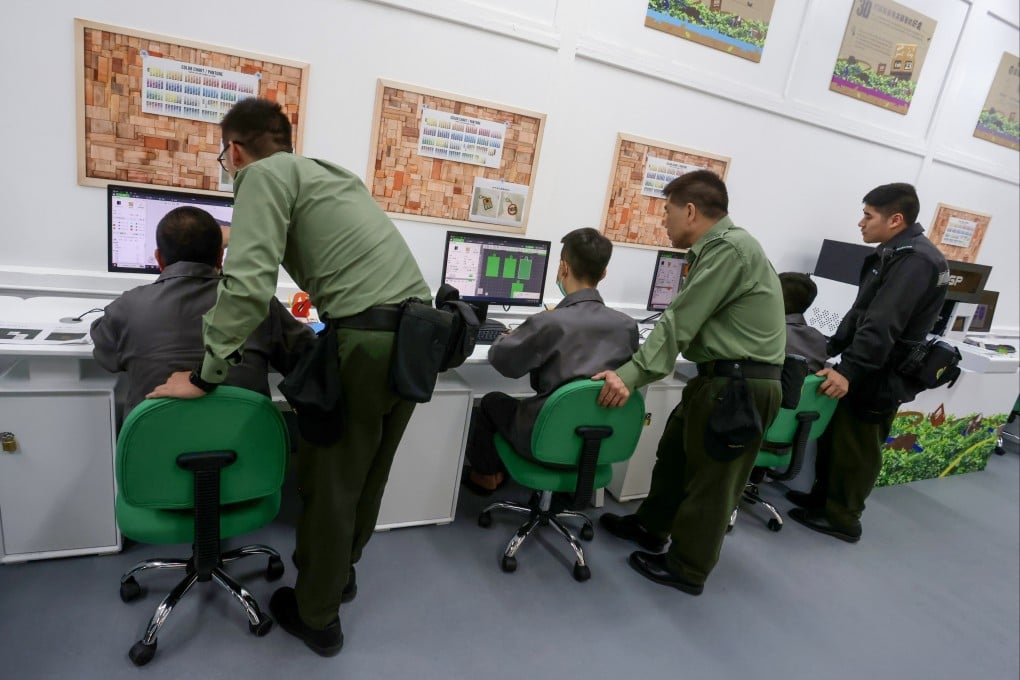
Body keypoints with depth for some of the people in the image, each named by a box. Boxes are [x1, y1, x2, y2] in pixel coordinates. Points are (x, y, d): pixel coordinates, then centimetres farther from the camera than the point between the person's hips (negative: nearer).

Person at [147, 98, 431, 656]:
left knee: (328, 480, 10)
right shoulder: (334, 174, 23)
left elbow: (249, 284, -13)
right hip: (420, 333, 8)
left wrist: (205, 375, -6)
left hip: (367, 340, -8)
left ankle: (317, 616, 29)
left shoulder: (265, 174, 0)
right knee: (367, 469, 22)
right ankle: (341, 572, 44)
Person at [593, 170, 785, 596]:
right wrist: (634, 367, 17)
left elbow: (681, 322, -23)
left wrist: (632, 375, -25)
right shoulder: (717, 248, 13)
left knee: (711, 478, 5)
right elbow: (688, 321, 15)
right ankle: (650, 528, 41)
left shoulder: (730, 248, -18)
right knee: (675, 453, 21)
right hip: (721, 377, 10)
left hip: (739, 384, -10)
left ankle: (688, 570, 23)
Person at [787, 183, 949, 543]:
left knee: (856, 448, 3)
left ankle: (842, 519, 17)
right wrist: (831, 348, 16)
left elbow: (883, 325, -29)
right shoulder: (895, 253, 12)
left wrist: (849, 370, -33)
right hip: (868, 368, 10)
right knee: (834, 436, 18)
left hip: (880, 376, -10)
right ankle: (823, 497, 33)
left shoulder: (916, 260, -21)